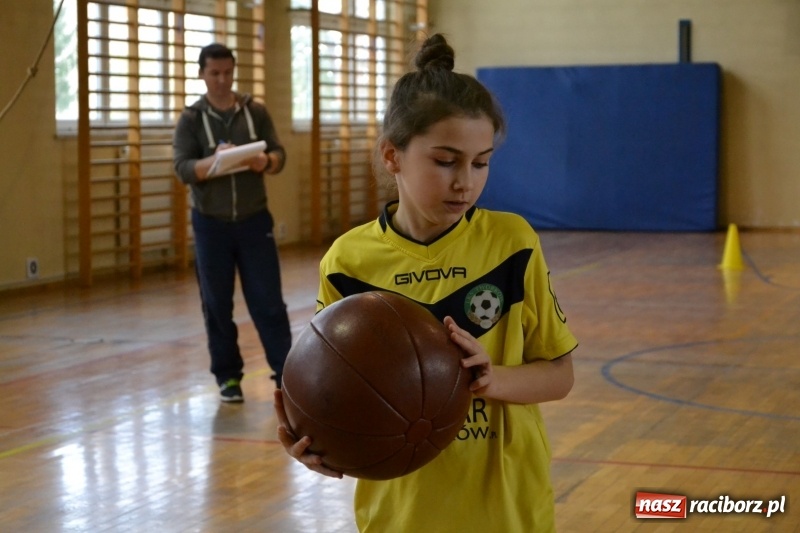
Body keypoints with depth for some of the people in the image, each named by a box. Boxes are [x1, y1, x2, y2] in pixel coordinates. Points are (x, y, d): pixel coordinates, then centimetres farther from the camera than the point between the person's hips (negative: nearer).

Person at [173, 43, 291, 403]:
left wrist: (265, 162, -24)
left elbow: (280, 154, 0)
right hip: (211, 224, -1)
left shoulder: (256, 111, 3)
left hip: (254, 220, 1)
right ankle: (228, 377, 16)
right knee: (217, 305, 5)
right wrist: (215, 160, -31)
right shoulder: (190, 119, -2)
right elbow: (183, 169, -11)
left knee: (268, 301, 0)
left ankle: (286, 372, 4)